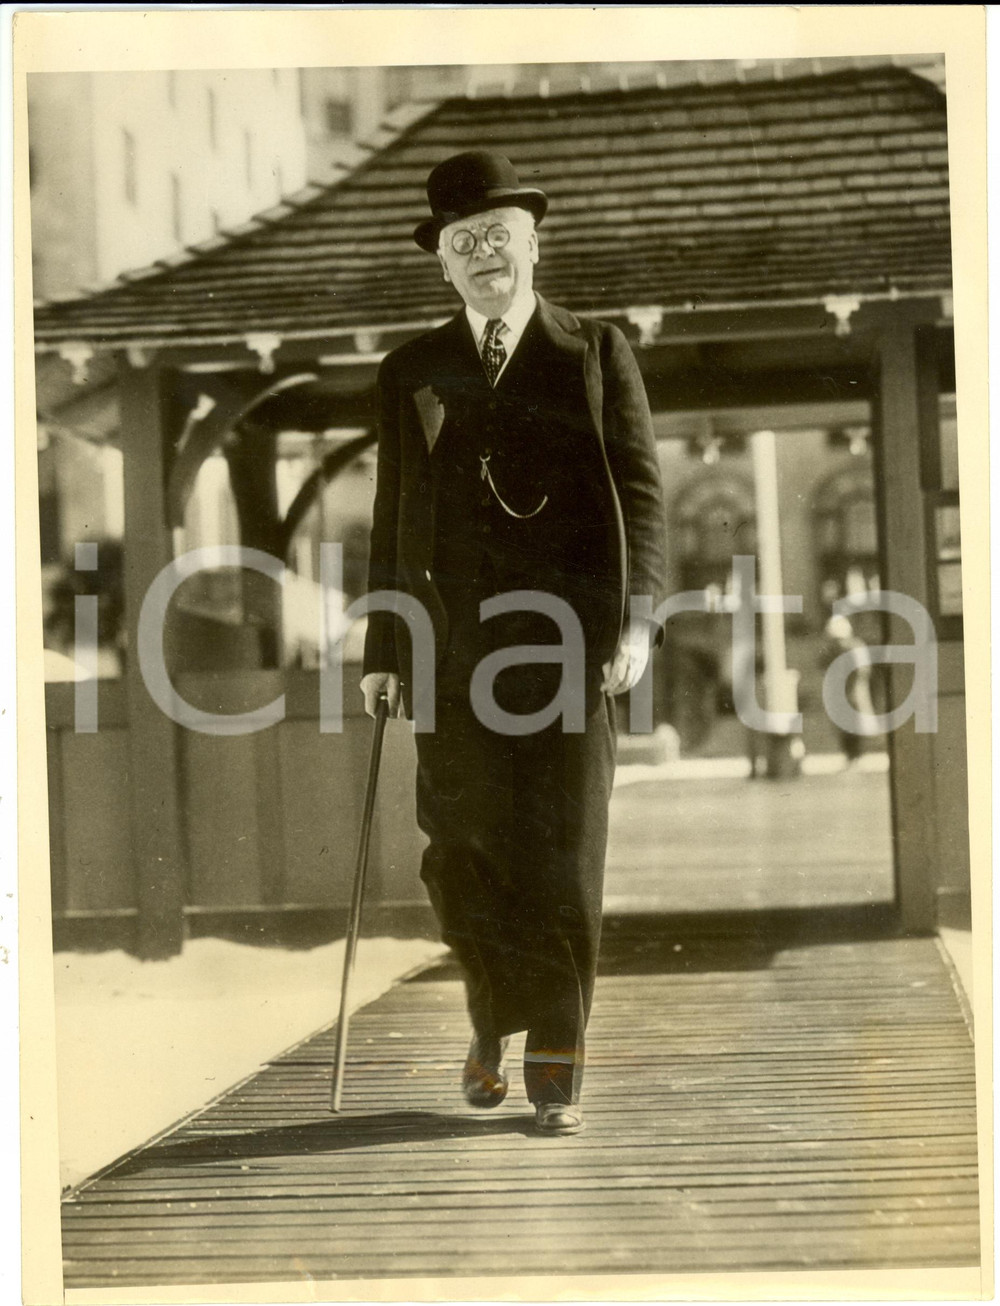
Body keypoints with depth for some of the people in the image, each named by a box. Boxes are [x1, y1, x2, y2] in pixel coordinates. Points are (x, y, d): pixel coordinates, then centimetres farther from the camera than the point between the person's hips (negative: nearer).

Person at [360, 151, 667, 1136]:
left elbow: (637, 491, 1)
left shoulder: (596, 355, 8)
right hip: (452, 644, 2)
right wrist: (381, 650, 9)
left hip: (564, 643, -2)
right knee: (460, 855, 3)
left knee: (561, 858, -3)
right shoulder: (411, 372, 14)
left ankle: (556, 1067, 7)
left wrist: (636, 615, -12)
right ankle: (493, 1019, 29)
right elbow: (392, 518, 14)